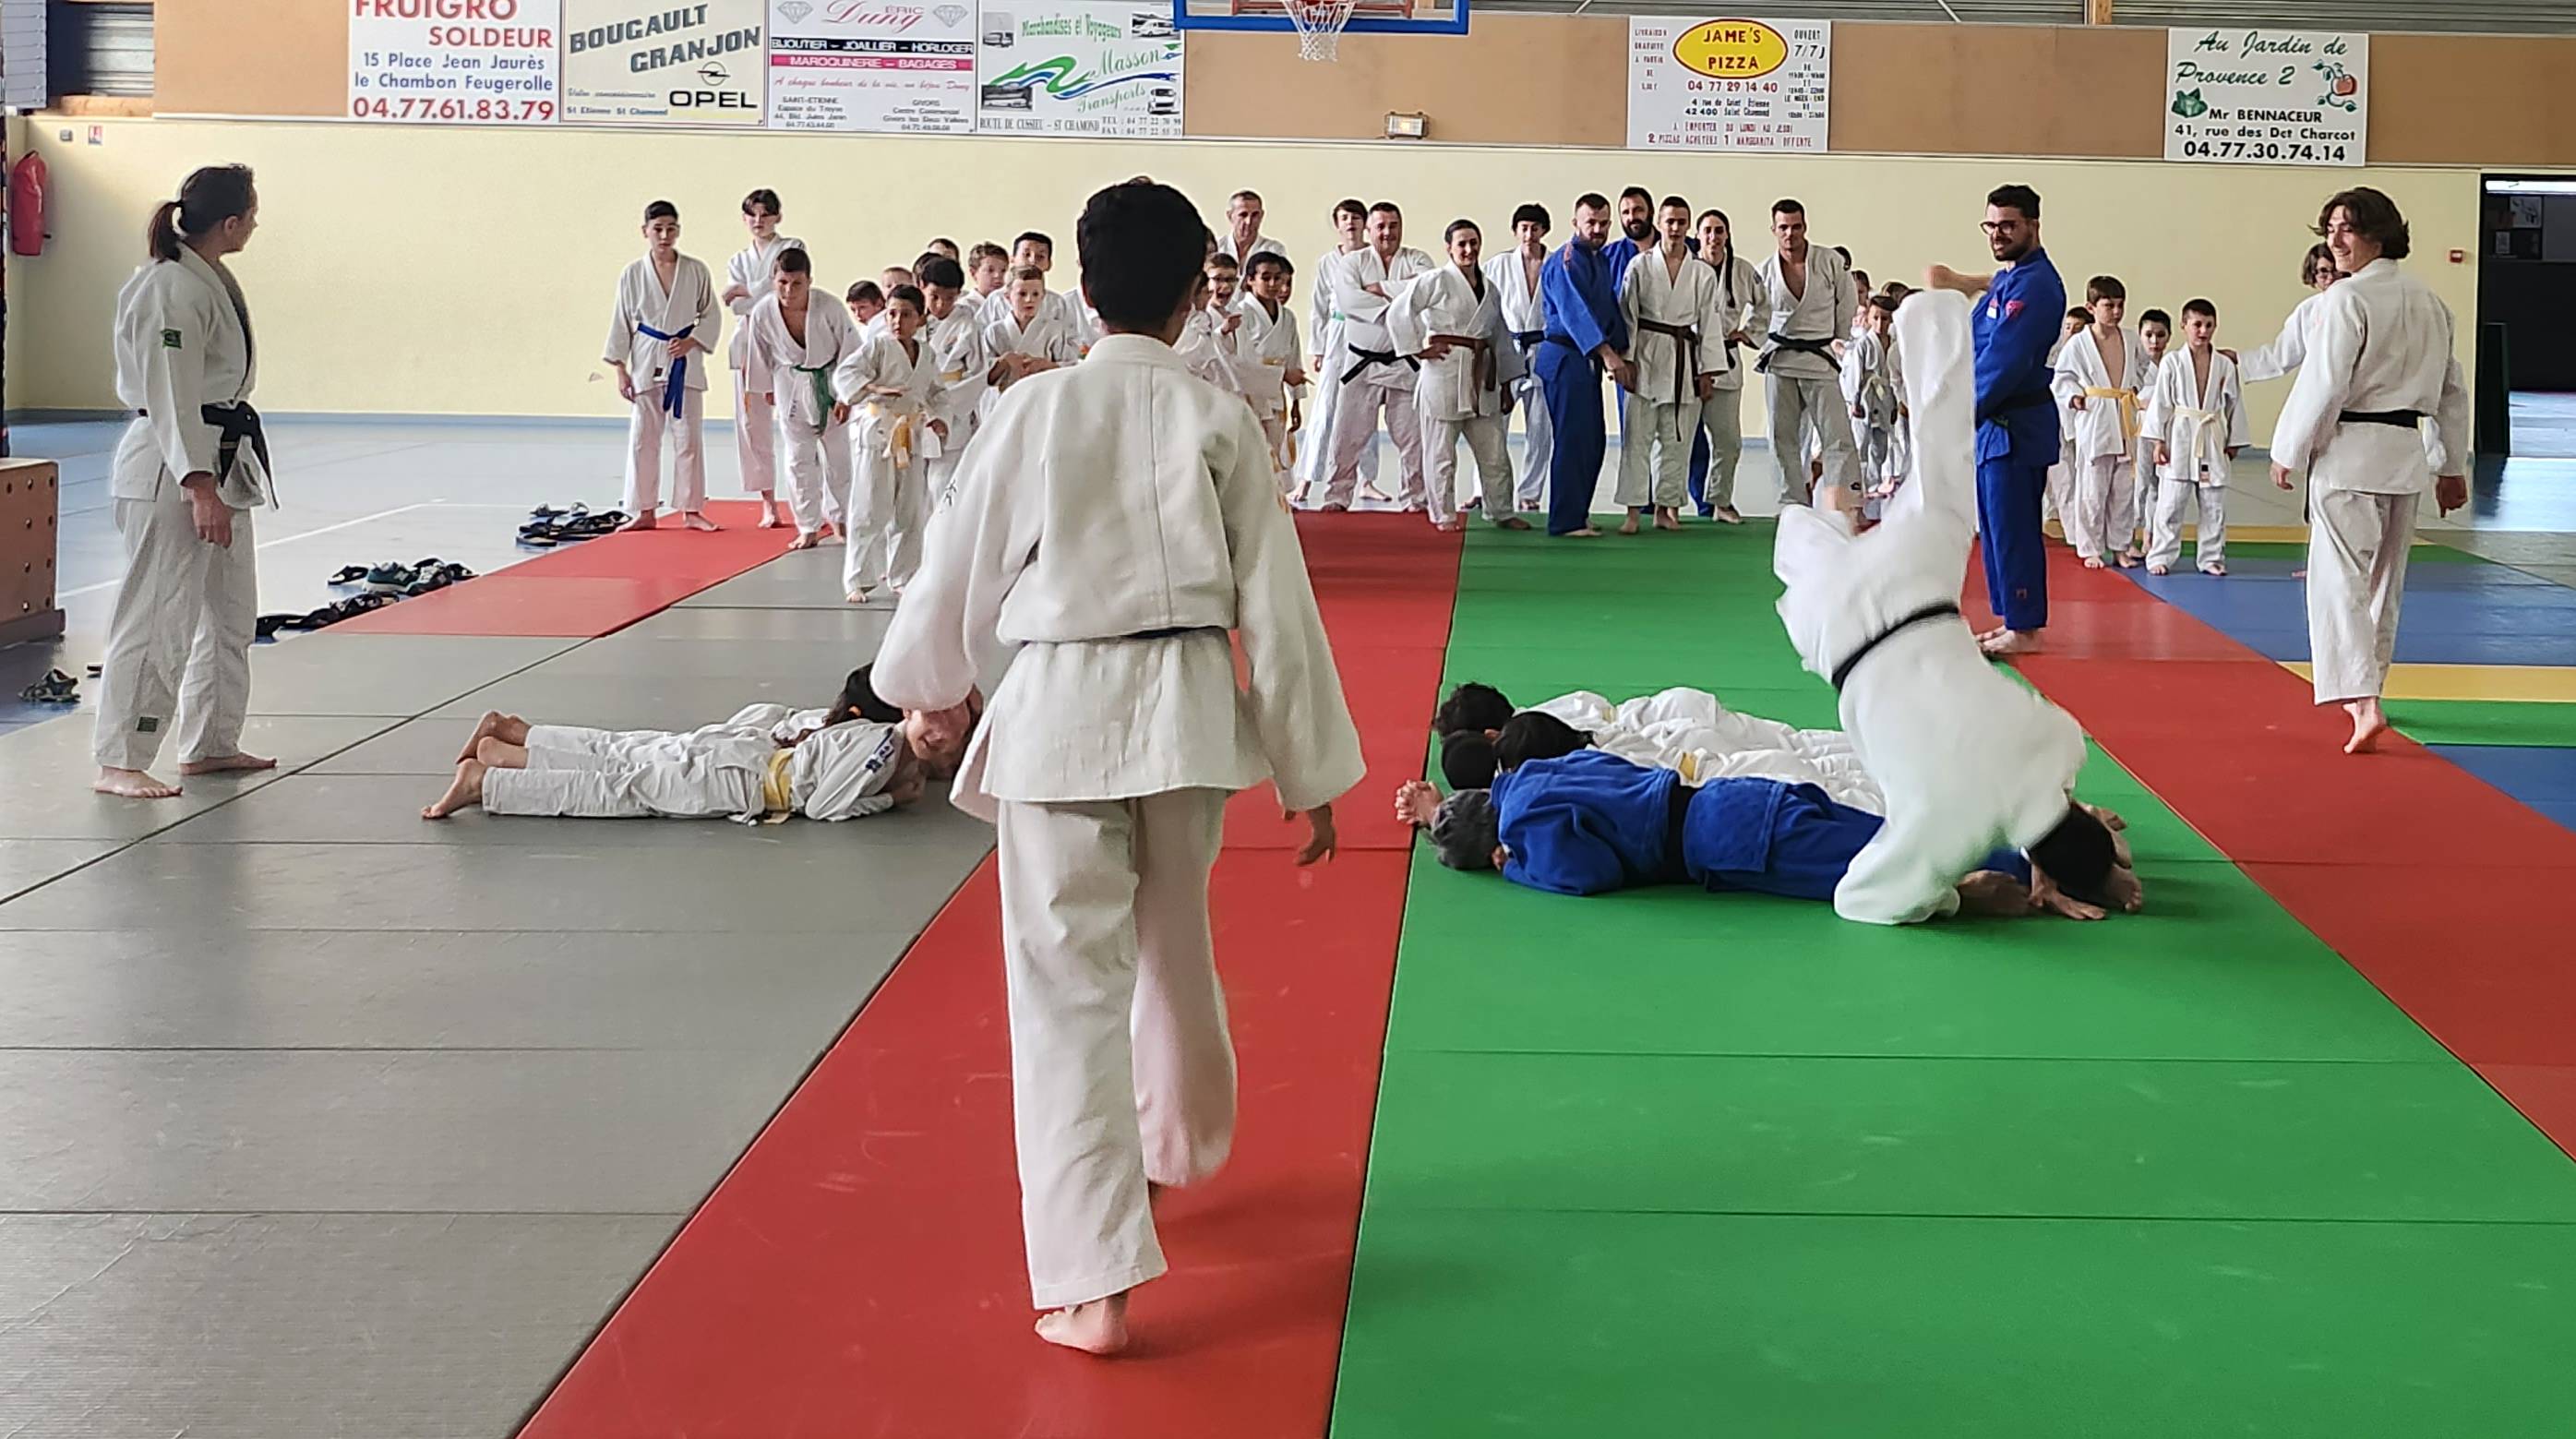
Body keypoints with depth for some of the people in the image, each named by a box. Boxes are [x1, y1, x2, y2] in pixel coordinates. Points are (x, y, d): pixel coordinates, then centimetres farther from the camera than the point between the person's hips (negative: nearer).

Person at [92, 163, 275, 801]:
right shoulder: (170, 290, -19)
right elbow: (171, 396, -23)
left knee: (231, 611, 17)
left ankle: (210, 744, 28)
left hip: (221, 463, 11)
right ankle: (118, 763, -3)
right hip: (170, 469, -11)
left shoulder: (212, 280, 12)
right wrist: (199, 486, -27)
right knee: (159, 616, -8)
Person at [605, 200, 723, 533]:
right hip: (647, 362, 0)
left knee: (688, 437, 3)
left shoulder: (695, 271, -1)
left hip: (686, 362, 0)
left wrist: (691, 342, -10)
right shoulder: (632, 275, -1)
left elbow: (711, 314, 5)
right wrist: (620, 369, 0)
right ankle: (645, 512, 10)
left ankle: (691, 511, 13)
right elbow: (622, 323, 3)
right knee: (643, 439, 2)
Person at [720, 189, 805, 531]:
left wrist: (747, 291, -5)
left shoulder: (792, 248, 5)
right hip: (749, 344, 4)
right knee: (753, 424, 2)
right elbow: (737, 305, 1)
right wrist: (769, 292, -15)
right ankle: (769, 505, 9)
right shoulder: (738, 260, 16)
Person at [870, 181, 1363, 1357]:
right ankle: (1181, 1145, 49)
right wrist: (1314, 769, 8)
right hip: (1188, 708, 2)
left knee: (1071, 987, -1)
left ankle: (1094, 1281, -6)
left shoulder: (1033, 411, -4)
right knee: (1174, 946, 25)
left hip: (1059, 714, -2)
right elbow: (1276, 602, 0)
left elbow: (959, 574, 4)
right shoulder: (1219, 420, -1)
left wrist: (921, 680, 26)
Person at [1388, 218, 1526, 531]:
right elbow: (1399, 312, -10)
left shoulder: (1490, 291, 14)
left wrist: (1506, 385, 17)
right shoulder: (1437, 281, -5)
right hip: (1444, 373, -6)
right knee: (1442, 453, 0)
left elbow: (1501, 340, 19)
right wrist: (1417, 349, -10)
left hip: (1482, 378, 6)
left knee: (1494, 452, 10)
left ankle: (1501, 512, 22)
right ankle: (1444, 515, 11)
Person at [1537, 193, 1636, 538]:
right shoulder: (1566, 261, -13)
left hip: (1589, 360, 10)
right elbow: (1574, 310, -24)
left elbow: (1611, 309, 21)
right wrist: (1607, 353, -31)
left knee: (1594, 442, 13)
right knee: (1573, 439, -11)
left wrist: (1624, 355, 10)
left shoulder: (1602, 259, 17)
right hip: (1565, 356, -9)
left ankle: (1578, 513, 23)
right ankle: (1566, 521, -9)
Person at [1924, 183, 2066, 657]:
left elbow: (2004, 360, -23)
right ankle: (2012, 622, 21)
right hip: (1996, 423, 10)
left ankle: (2023, 630, -1)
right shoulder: (2009, 278, 16)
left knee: (2012, 527, -6)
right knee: (1997, 525, 14)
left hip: (2015, 426, -10)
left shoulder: (2033, 284, -17)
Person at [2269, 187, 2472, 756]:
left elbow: (2322, 384, -16)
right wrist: (2452, 467, 23)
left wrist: (2288, 452, -5)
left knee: (2340, 577, -9)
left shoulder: (2347, 299, -13)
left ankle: (2363, 703, -23)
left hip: (2350, 452, -8)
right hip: (2408, 453, 8)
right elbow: (2452, 389, 17)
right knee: (2385, 576, 19)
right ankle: (2365, 688, 34)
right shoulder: (2430, 302, 11)